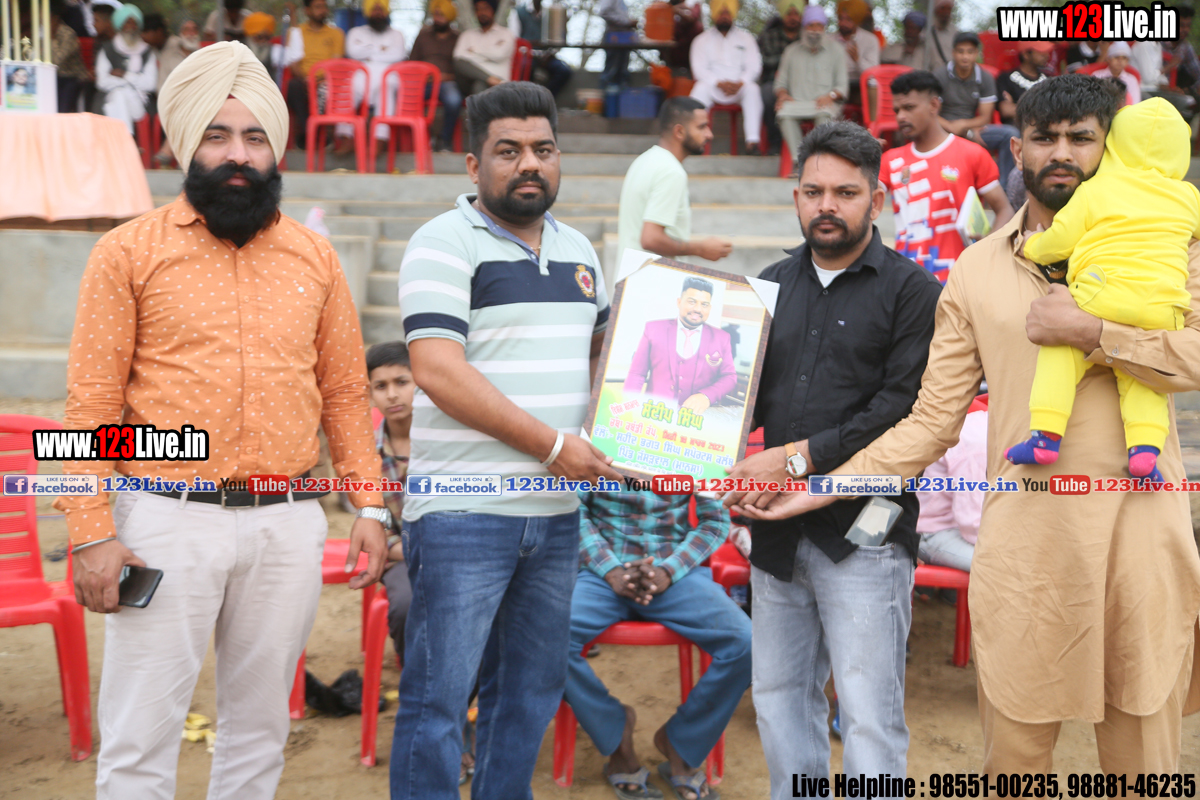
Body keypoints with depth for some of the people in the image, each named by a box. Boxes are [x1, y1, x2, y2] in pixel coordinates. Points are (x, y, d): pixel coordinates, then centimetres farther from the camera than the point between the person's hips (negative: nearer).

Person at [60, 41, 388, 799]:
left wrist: (371, 506, 4)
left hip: (289, 524, 3)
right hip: (170, 519, -3)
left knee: (260, 722, 14)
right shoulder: (129, 251, -1)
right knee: (141, 734, 1)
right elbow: (92, 402, -4)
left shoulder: (315, 257, 10)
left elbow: (346, 392, 12)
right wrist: (92, 532, -10)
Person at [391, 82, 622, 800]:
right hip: (464, 515, -7)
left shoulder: (578, 250, 15)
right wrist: (552, 446, -16)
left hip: (557, 513, 7)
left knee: (531, 693, 15)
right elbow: (438, 371, -17)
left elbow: (599, 349, 27)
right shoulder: (445, 243, -7)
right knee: (438, 698, -2)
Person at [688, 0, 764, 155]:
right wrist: (719, 83, -19)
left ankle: (752, 141, -39)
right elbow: (699, 69, -1)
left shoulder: (745, 38, 15)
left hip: (739, 88, 1)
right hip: (713, 89, -1)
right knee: (700, 88, -33)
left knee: (753, 89, -32)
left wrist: (740, 83, -17)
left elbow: (754, 67, 4)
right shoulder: (702, 40, 12)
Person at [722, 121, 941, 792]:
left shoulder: (912, 290, -3)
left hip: (863, 532, -5)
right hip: (778, 530, 6)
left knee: (870, 715, -2)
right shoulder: (773, 284, 15)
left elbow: (905, 408, -13)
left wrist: (800, 458, -16)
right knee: (780, 698, 14)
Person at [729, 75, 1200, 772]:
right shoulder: (978, 271, 10)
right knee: (1014, 750, 6)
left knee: (1143, 749, 8)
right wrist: (823, 485, 3)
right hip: (1026, 538, 1)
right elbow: (934, 420, 8)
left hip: (1139, 531, -1)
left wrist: (1090, 331, -14)